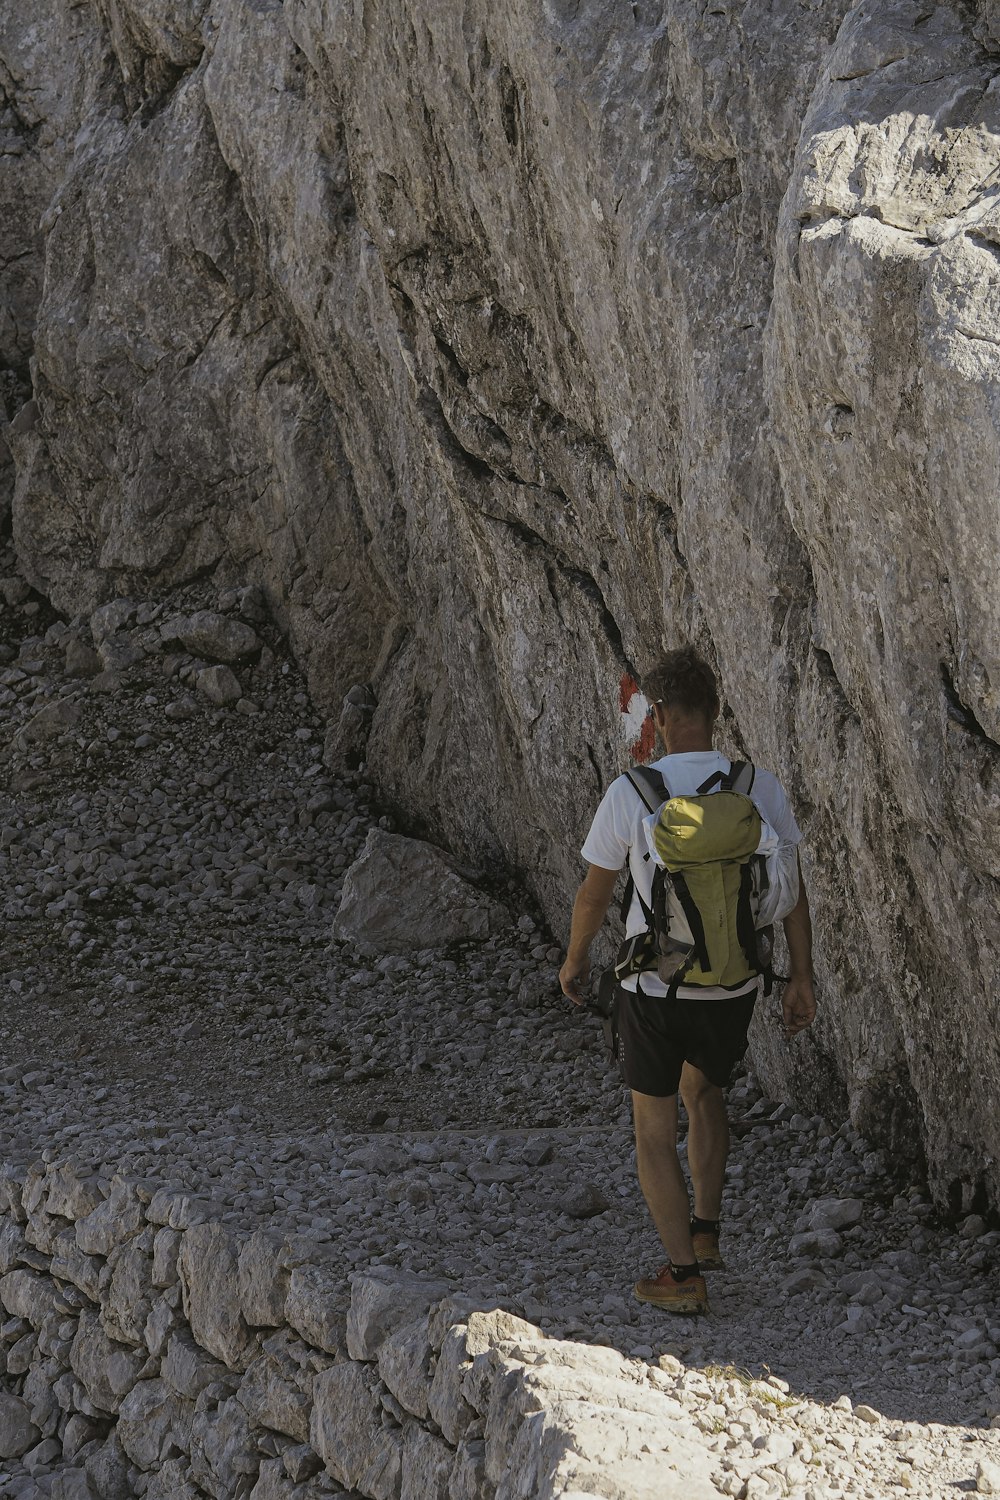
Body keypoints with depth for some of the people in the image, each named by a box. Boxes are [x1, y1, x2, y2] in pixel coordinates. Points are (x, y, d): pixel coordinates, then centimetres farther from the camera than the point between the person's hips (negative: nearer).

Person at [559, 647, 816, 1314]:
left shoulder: (630, 793, -16)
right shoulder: (762, 789, -9)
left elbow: (594, 892, -4)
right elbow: (793, 892, -3)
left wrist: (576, 959, 14)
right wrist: (802, 979, 9)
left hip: (654, 986, -3)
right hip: (734, 984, 3)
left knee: (655, 1127, 12)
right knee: (705, 1091, 31)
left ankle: (684, 1275, 12)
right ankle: (706, 1233, 32)